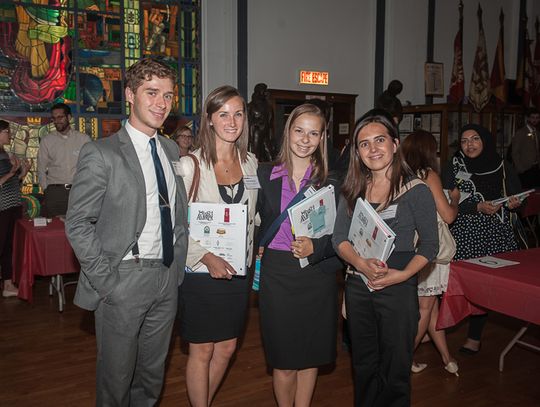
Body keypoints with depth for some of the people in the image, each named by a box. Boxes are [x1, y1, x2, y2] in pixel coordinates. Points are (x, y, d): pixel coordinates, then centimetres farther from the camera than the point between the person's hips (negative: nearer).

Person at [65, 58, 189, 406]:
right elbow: (78, 224, -11)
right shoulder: (101, 154, -11)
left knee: (153, 373, 20)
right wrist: (105, 281, -14)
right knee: (117, 374, 12)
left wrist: (178, 265, 6)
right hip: (123, 281, -5)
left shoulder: (172, 150, 9)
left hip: (168, 278, 6)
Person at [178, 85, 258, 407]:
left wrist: (249, 259, 7)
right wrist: (206, 257, -21)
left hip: (238, 271, 5)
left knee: (227, 348, 17)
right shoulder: (190, 165, -12)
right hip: (201, 271, -5)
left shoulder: (251, 163, 4)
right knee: (202, 352, 9)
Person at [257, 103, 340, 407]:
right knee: (284, 360, 7)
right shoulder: (266, 174, 2)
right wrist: (257, 248, -2)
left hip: (317, 276, 1)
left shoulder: (330, 181, 1)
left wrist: (315, 247, -17)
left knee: (310, 355, 13)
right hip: (277, 275, 0)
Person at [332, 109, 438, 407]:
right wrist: (362, 264, -19)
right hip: (357, 286, 4)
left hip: (398, 289, -4)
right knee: (363, 365, 19)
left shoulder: (416, 191, -8)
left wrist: (401, 274, -20)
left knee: (394, 369, 10)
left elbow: (429, 245, -6)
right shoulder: (353, 189, 4)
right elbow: (339, 237, -1)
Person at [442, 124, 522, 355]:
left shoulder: (503, 168, 7)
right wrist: (479, 207, -19)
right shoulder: (453, 168, 0)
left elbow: (517, 197, 15)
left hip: (496, 235, 2)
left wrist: (513, 204, -8)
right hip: (465, 236, -2)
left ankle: (474, 336, 17)